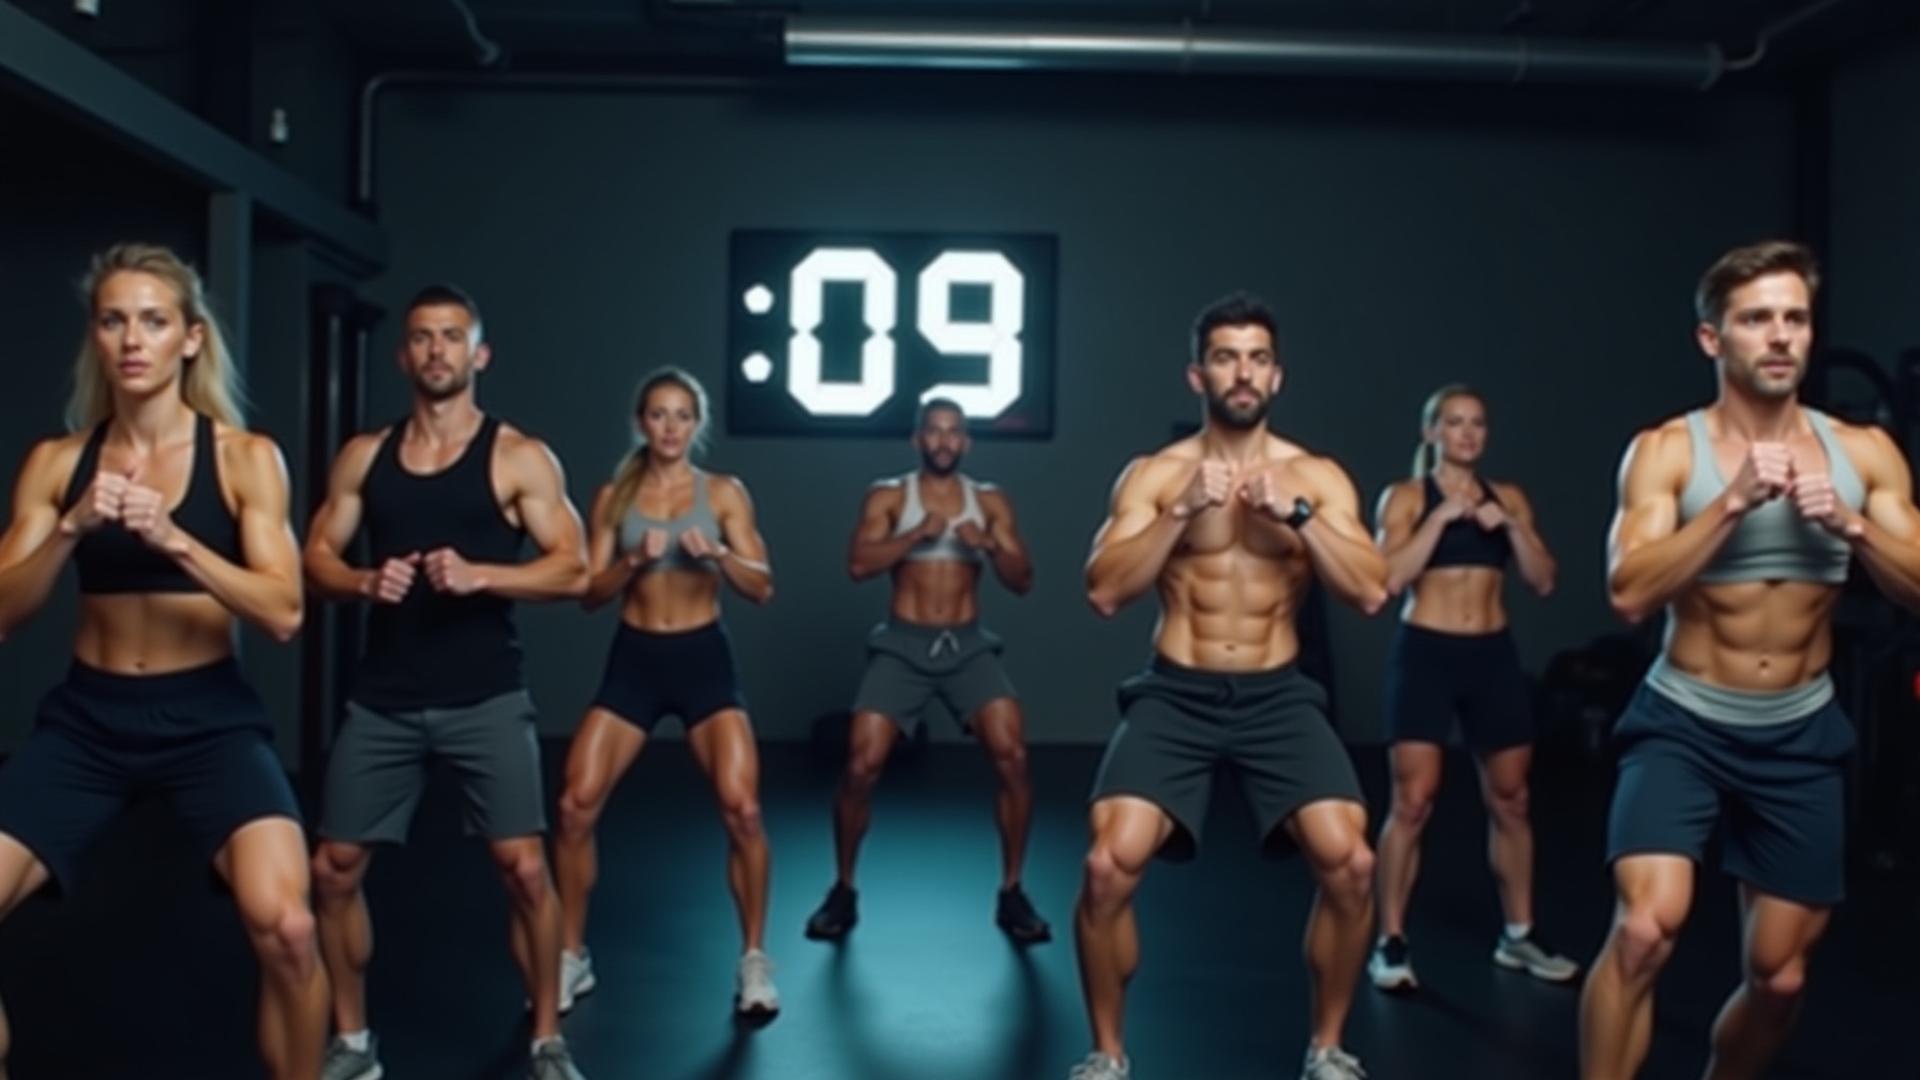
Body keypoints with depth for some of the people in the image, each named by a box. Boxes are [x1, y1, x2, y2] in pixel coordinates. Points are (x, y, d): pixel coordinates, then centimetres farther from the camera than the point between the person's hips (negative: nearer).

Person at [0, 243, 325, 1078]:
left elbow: (283, 613, -10)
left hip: (210, 715, -2)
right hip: (86, 716, 3)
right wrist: (71, 528, -16)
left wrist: (173, 539, -23)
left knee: (284, 926, -24)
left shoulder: (245, 457, -1)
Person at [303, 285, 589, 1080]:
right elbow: (315, 558, 9)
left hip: (486, 697, -3)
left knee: (523, 866, -9)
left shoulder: (519, 457, -2)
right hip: (384, 700, 4)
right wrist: (364, 581, -12)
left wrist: (479, 574, -23)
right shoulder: (363, 455, 9)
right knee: (334, 868, 5)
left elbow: (573, 569, -8)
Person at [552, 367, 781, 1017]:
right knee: (576, 807, -7)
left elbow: (762, 588, -4)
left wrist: (719, 554, -22)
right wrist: (635, 560, -16)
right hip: (633, 660, 2)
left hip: (704, 658, -1)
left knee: (742, 809, -14)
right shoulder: (614, 497, 6)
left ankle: (754, 961, 5)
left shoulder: (724, 493, 2)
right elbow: (590, 593, 2)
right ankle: (572, 957, 14)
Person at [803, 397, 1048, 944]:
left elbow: (1023, 581, 3)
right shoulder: (888, 495, 3)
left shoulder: (991, 501, 8)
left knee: (1012, 757, -15)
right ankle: (843, 891, 11)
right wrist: (918, 533, -22)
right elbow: (858, 565, -11)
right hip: (902, 645, -1)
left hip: (968, 646, 1)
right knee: (861, 766, -11)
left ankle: (1012, 893, 2)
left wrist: (990, 545, -16)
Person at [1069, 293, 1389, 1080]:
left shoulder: (1317, 476, 4)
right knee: (1110, 865, -18)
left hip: (1278, 696, 1)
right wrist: (1183, 510, -19)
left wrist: (1294, 512, -17)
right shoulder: (1153, 475, 1)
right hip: (1175, 695, -1)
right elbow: (1104, 592, -10)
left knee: (1350, 864, -16)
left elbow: (1371, 593, -6)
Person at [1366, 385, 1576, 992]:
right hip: (1425, 653, -4)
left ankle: (1518, 938, 25)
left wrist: (1509, 524, -8)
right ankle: (1390, 943, 1)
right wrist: (1442, 516, -15)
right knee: (1413, 801, -8)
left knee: (1510, 800, 11)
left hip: (1493, 655, 4)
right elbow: (1390, 579, -13)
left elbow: (1544, 582, 6)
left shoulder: (1508, 497, 11)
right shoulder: (1405, 497, 0)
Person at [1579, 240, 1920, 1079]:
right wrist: (1733, 501, -25)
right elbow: (1629, 593, -18)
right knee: (1646, 928, -24)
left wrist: (1850, 525, -17)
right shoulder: (1667, 450, -7)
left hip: (1802, 736, 4)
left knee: (1780, 975, 12)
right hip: (1683, 724, -3)